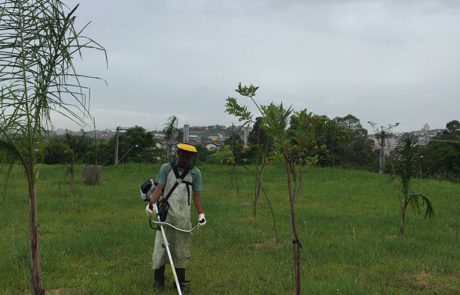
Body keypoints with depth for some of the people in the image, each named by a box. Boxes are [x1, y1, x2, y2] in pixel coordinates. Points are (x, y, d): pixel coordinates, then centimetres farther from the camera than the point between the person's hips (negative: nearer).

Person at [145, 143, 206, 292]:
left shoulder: (195, 173, 6)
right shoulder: (167, 168, 2)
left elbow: (197, 195, 6)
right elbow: (159, 188, -3)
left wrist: (201, 214, -3)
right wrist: (152, 203, -19)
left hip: (184, 216, 2)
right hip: (166, 213, -1)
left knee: (182, 249, 5)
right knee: (161, 246, -1)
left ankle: (180, 281, 17)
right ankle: (158, 279, 13)